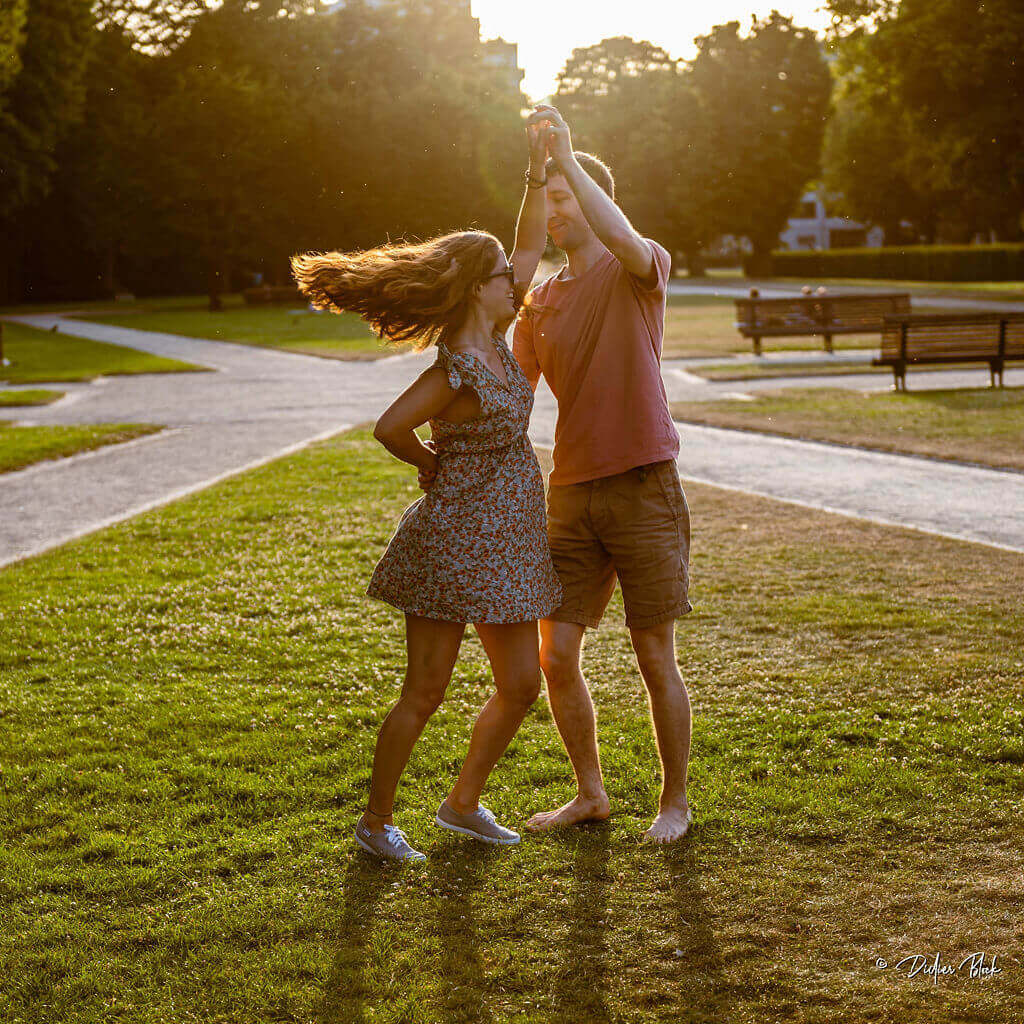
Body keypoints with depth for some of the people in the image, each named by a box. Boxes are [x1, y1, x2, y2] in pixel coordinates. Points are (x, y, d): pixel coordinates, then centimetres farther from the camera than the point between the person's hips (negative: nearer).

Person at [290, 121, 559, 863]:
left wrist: (541, 169, 6)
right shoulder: (456, 371, -21)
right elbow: (389, 428, -19)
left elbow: (532, 250, 12)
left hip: (507, 543, 9)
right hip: (455, 537, -9)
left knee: (521, 686, 12)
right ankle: (377, 821, 16)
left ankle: (464, 803, 28)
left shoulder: (492, 339, 4)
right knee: (425, 692, 1)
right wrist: (430, 464, -1)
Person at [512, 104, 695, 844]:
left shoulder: (642, 270, -4)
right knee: (556, 656, 4)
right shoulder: (541, 301, 13)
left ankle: (675, 802, 18)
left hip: (644, 488, -5)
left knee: (657, 660, 1)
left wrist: (568, 157, -30)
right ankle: (590, 793, 22)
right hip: (572, 494, 5)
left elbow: (627, 241, -29)